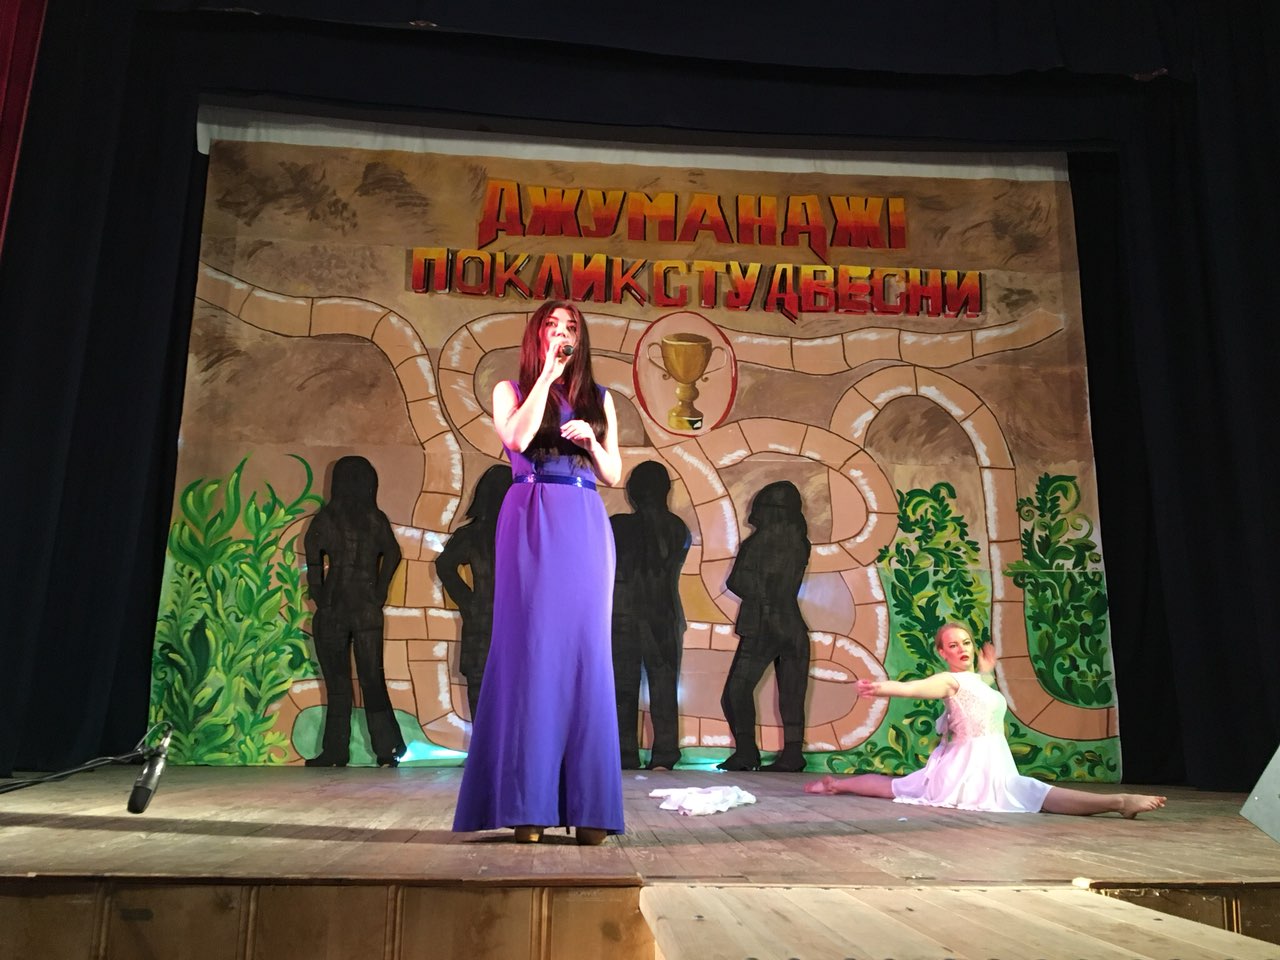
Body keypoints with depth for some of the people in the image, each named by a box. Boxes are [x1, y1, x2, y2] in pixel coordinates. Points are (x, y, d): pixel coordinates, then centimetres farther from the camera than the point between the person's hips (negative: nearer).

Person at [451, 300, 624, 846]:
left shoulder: (599, 400, 19)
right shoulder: (511, 390, 12)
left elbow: (614, 475, 16)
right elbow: (517, 440, -9)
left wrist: (591, 440, -2)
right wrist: (546, 375, -3)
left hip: (585, 525, 3)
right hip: (531, 523, -2)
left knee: (584, 650, -2)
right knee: (530, 648, -7)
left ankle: (586, 806, 2)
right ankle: (525, 806, -3)